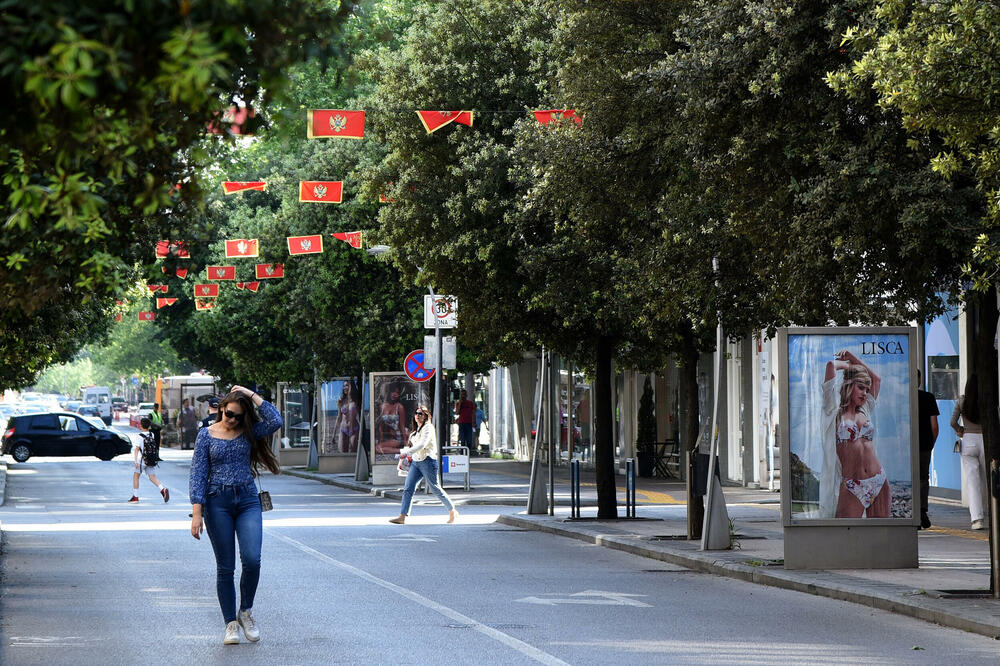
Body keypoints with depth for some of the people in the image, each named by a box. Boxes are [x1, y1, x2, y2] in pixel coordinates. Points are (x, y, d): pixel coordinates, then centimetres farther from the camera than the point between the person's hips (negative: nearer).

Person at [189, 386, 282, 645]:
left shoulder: (249, 431, 6)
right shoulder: (206, 435, 2)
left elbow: (275, 421, -13)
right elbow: (198, 474, -1)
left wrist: (252, 395, -6)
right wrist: (197, 513, -8)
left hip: (247, 500, 1)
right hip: (217, 502, -1)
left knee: (252, 559, -15)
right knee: (225, 566, 0)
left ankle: (246, 612, 7)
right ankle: (231, 624, 8)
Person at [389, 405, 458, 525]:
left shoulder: (428, 428, -10)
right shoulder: (417, 429, 17)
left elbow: (422, 444, -22)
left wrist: (407, 452, -26)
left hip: (427, 461, -8)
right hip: (415, 462, 8)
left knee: (434, 488, -1)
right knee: (408, 488, -3)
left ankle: (452, 511, 15)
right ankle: (402, 517, -7)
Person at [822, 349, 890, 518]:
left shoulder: (865, 410, 17)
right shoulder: (835, 411, 3)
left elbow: (876, 379, 31)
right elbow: (831, 365, -4)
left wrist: (853, 359, 28)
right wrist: (847, 365, 15)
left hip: (879, 485, 5)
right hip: (851, 488, -5)